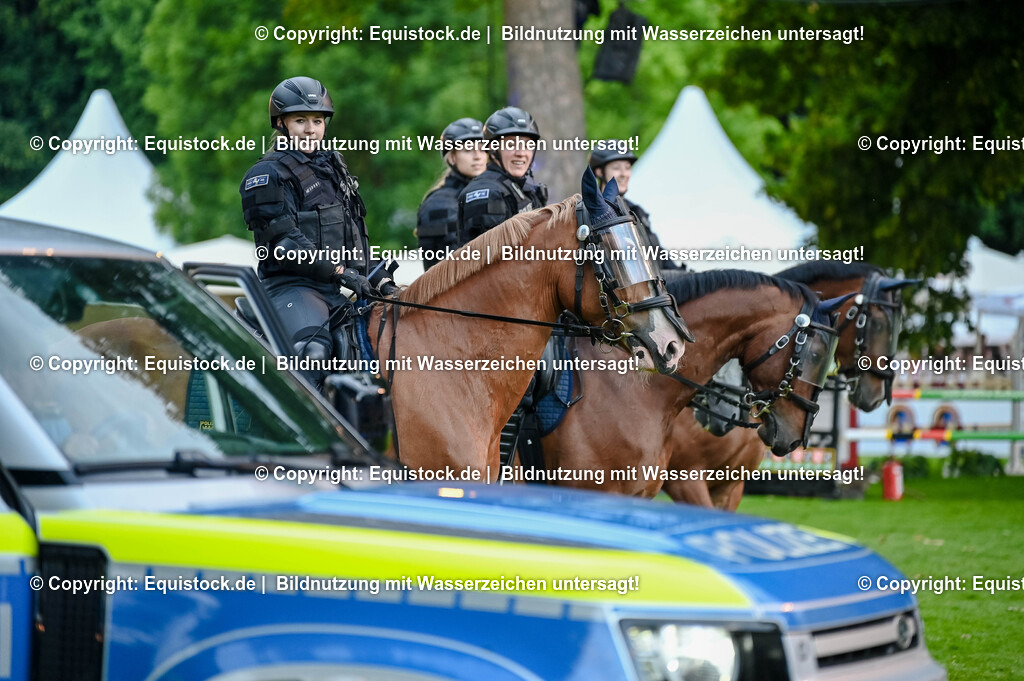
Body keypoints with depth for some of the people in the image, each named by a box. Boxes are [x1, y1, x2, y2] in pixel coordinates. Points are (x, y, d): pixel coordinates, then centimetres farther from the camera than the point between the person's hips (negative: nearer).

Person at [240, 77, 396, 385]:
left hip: (334, 290, 8)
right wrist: (339, 271, -19)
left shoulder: (333, 166, 23)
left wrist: (378, 277, 13)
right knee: (314, 350, -34)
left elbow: (354, 232, 26)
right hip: (290, 287, -8)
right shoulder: (267, 175, -2)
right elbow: (283, 243, -13)